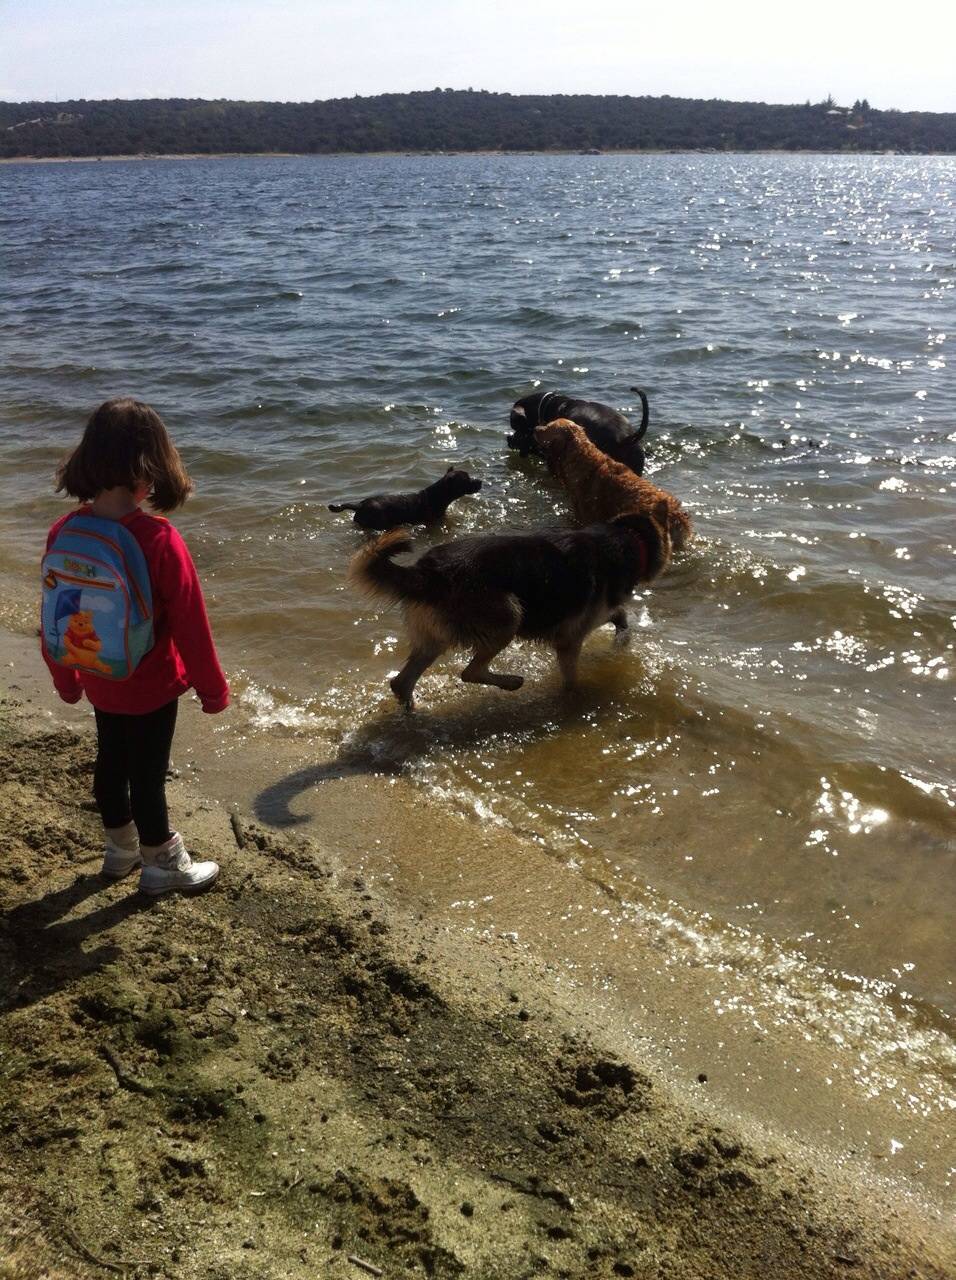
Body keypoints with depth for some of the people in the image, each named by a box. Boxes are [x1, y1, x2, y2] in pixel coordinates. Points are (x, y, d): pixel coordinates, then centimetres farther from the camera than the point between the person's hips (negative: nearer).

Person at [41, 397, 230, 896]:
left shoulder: (63, 533, -11)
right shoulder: (159, 540, -27)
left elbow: (53, 616, 0)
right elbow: (189, 624, -20)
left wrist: (65, 678, 16)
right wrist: (212, 687, -6)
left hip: (99, 684, 5)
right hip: (150, 687, -5)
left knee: (110, 763, 23)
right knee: (147, 774, 11)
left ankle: (121, 850, 44)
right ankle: (162, 865, 31)